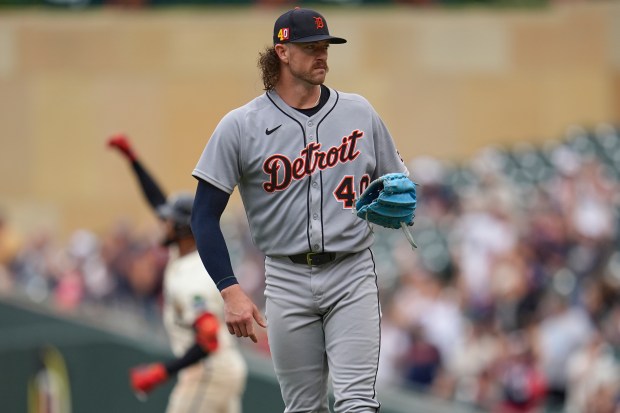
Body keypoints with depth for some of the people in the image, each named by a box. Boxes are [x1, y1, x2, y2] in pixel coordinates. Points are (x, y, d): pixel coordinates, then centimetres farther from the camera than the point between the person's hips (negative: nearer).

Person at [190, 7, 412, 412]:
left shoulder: (360, 113, 5)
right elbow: (206, 216, -4)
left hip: (352, 275, 1)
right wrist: (231, 291, -15)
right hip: (287, 280, -1)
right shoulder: (241, 126, -3)